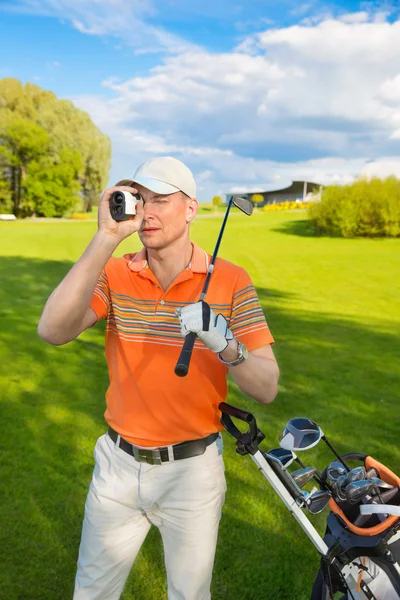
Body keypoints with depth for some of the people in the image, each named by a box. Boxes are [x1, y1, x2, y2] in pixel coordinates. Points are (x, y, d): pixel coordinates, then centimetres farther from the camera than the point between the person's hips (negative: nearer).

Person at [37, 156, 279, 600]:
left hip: (193, 468, -1)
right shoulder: (114, 275, -6)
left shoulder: (230, 281, -11)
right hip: (119, 463, 2)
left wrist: (226, 346, -34)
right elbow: (53, 331, -26)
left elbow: (266, 390, -13)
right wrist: (106, 238, -29)